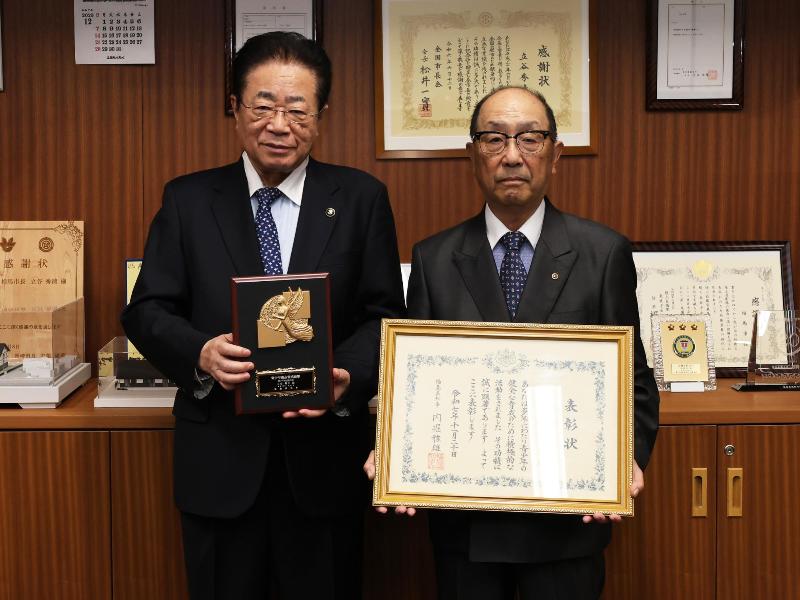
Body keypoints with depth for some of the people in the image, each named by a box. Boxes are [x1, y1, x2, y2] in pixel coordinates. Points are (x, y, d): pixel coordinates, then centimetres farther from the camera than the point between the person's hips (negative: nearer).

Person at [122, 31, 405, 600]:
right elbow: (147, 310, 3)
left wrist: (348, 375, -21)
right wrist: (200, 352, -18)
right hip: (220, 460, 1)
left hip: (325, 458, 0)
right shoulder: (188, 199, 4)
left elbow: (385, 315, -1)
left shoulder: (362, 199, 1)